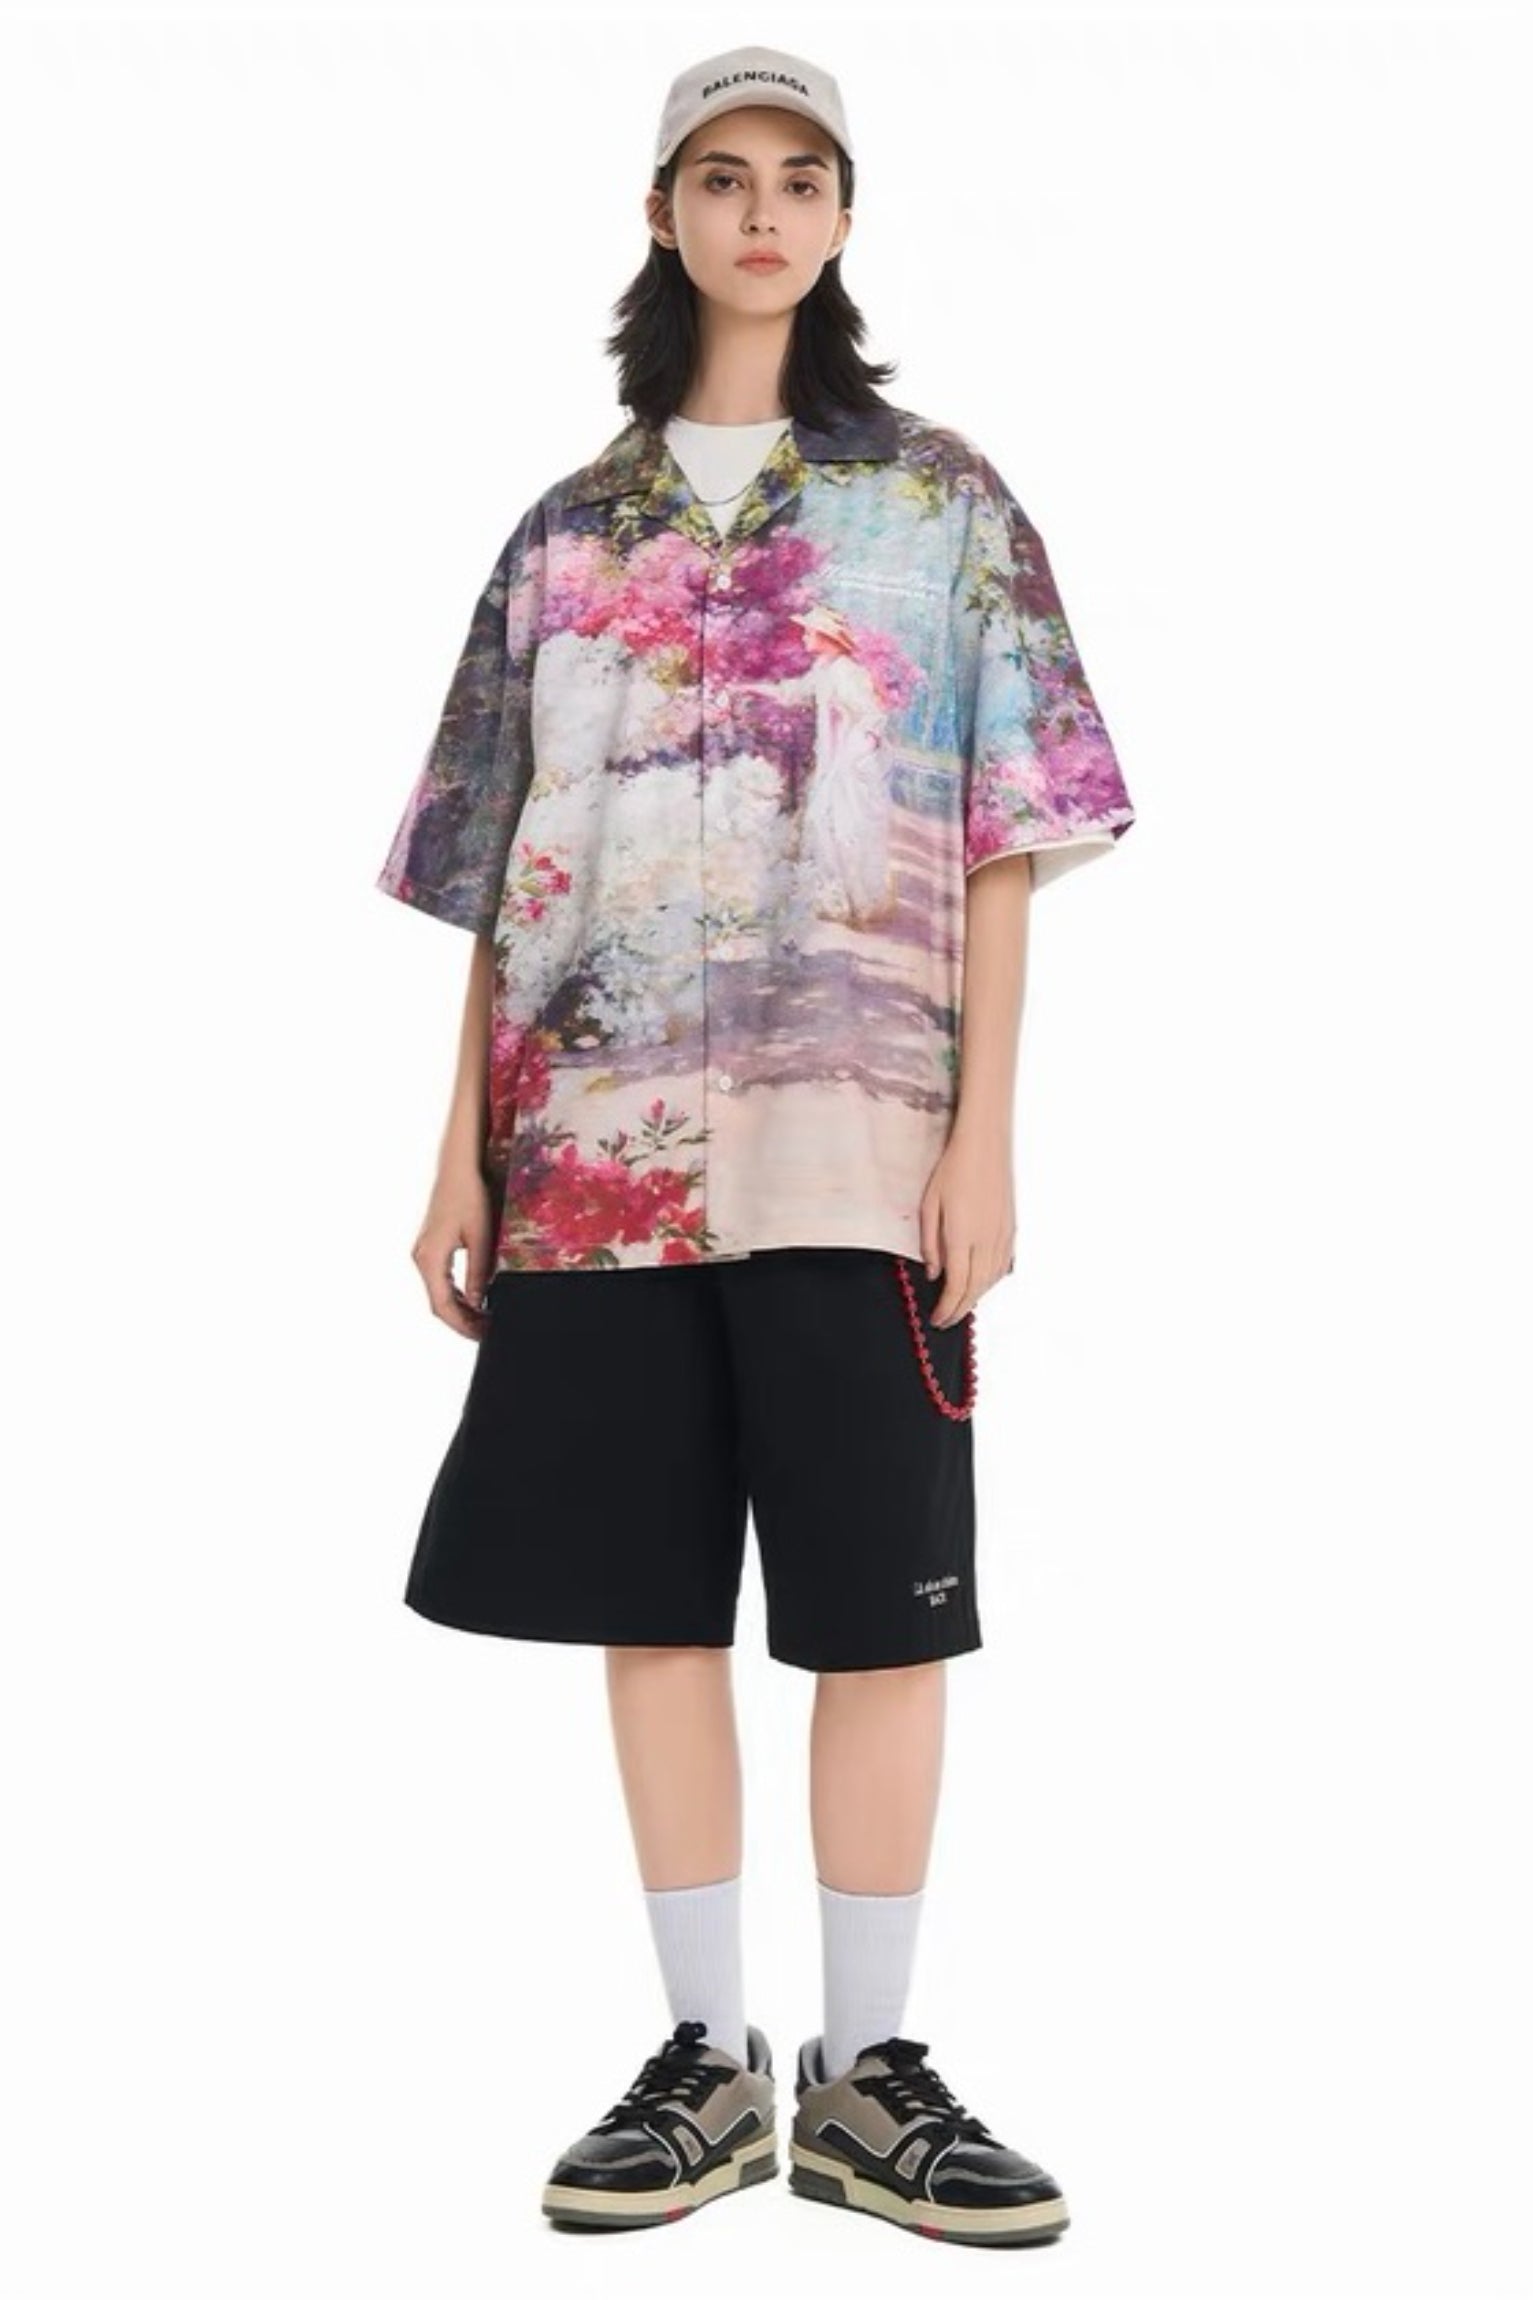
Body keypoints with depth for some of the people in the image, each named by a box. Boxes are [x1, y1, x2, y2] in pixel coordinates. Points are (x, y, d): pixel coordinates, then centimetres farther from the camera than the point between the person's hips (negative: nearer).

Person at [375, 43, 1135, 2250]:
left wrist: (986, 1131, -8)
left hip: (850, 1126, -2)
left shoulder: (942, 500, 8)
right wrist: (463, 1148, 6)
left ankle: (866, 2069, 10)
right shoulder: (565, 531, 14)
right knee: (648, 1591, 4)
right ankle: (707, 2059, 15)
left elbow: (1000, 838, 2)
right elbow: (502, 865, 12)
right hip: (604, 1130, 3)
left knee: (884, 1598, -1)